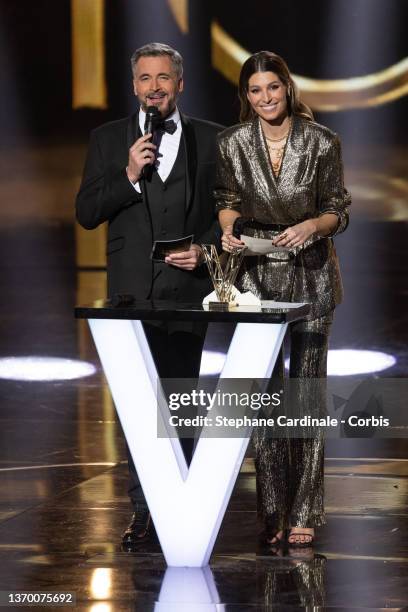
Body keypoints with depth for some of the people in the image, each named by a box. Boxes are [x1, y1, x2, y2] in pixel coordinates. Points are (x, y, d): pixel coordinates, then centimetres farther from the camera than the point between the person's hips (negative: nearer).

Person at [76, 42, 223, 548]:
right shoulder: (108, 139, 6)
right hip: (133, 289, 0)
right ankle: (145, 509, 2)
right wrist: (129, 177, -13)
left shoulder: (211, 139, 6)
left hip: (189, 286, 0)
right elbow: (86, 213, 0)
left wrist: (205, 250, -8)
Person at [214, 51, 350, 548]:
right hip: (256, 276, 1)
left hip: (310, 274, -1)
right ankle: (273, 508, 8)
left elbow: (339, 211, 0)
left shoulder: (322, 143, -6)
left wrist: (313, 225, -20)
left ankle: (303, 512, 9)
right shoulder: (232, 143, -1)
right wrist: (228, 230, -8)